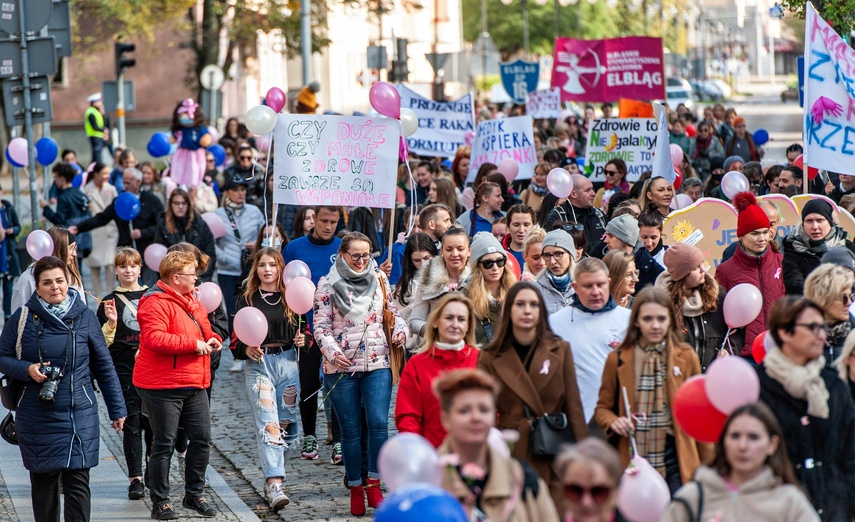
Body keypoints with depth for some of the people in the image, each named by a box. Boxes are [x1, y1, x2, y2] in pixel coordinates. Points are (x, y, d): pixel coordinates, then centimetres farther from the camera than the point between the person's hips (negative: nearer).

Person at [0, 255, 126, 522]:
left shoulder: (84, 317, 1)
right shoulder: (23, 318, 0)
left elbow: (104, 366, 7)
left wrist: (117, 409, 8)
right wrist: (27, 369, -13)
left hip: (79, 415, -1)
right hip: (36, 417, 1)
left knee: (77, 481, -7)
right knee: (42, 480, 8)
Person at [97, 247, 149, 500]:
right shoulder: (110, 301, 5)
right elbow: (103, 343, 2)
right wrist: (111, 323, -14)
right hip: (123, 368, -1)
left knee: (153, 421, 0)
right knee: (132, 423, -2)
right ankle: (135, 478, 2)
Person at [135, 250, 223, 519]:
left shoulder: (192, 301, 16)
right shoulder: (155, 303, -13)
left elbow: (204, 330, 30)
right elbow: (154, 339, -26)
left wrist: (213, 340, 5)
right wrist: (193, 344, -22)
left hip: (195, 386, 8)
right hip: (162, 387, -8)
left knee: (201, 439, 8)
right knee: (164, 444, -2)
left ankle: (194, 494, 23)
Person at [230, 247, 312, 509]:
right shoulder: (246, 299, 3)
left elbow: (306, 330, 15)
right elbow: (236, 340, 4)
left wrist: (304, 339, -6)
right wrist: (246, 349, -16)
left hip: (287, 363, 3)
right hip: (259, 364, -3)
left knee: (285, 424, 6)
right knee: (267, 425, -13)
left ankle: (272, 480, 20)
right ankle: (274, 484, -20)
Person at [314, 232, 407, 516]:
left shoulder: (379, 279, 7)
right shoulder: (328, 285, 0)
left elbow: (393, 311, 18)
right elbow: (321, 326, -2)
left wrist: (400, 329, -3)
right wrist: (332, 351, -18)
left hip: (377, 364, 1)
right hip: (341, 367, -1)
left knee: (378, 423, -13)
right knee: (351, 430, 4)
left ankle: (373, 484, -1)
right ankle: (355, 488, 15)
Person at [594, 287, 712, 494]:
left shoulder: (686, 357, 5)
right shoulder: (617, 360, 4)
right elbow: (603, 407, 13)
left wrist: (707, 466, 9)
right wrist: (613, 422, -10)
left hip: (676, 462, 0)